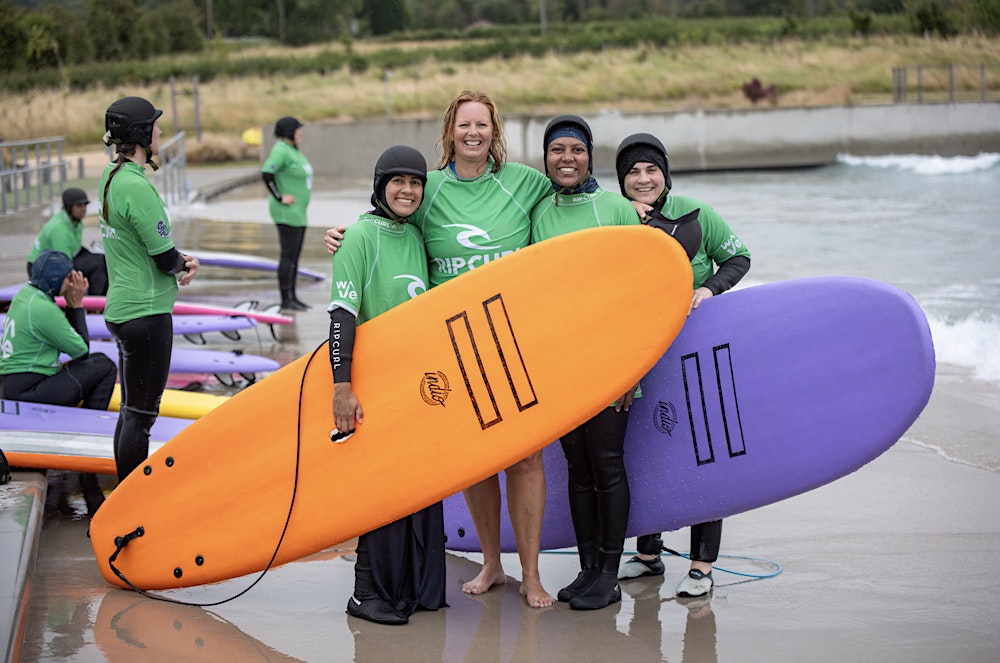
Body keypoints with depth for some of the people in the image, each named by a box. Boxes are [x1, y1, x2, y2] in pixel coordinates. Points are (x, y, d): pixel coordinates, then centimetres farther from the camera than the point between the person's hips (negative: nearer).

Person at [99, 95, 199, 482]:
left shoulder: (111, 176, 9)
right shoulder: (137, 187, -21)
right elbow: (166, 259, -19)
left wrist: (180, 259, 3)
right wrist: (183, 266, 3)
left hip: (121, 308, 10)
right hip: (146, 313, -10)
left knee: (130, 410, 17)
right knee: (141, 416, -4)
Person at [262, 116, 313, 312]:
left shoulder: (293, 150, 15)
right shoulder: (281, 150, -16)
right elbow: (266, 174, -26)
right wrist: (279, 197, -21)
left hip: (297, 213, 10)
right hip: (287, 213, -10)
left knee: (295, 255, 12)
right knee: (288, 255, -8)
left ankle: (292, 297, 17)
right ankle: (286, 300, -5)